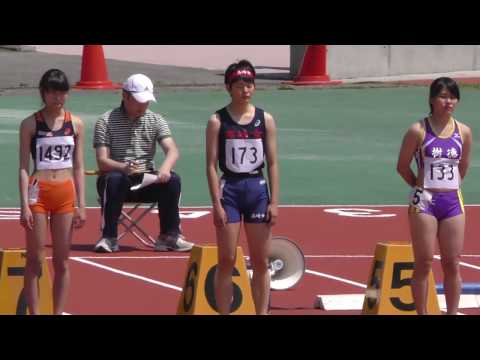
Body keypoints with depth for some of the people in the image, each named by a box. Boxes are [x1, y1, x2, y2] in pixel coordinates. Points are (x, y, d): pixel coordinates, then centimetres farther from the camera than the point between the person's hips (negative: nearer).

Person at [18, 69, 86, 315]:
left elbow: (78, 168, 9)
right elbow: (24, 167, -3)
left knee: (62, 261, 5)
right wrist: (25, 205, -11)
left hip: (65, 193, 3)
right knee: (35, 259, -1)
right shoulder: (30, 124, -1)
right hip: (38, 193, -3)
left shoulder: (75, 124, 6)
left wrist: (81, 205, 4)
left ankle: (59, 313, 11)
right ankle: (34, 313, 2)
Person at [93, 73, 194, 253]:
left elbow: (172, 150, -9)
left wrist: (165, 168, -33)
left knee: (172, 180, -24)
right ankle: (109, 238, -29)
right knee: (114, 179, -36)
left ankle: (169, 236, -15)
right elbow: (102, 161, -13)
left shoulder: (156, 121, 6)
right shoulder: (106, 122, -3)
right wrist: (124, 168, -35)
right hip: (119, 178, -3)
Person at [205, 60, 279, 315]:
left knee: (261, 262, 5)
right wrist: (217, 204, -11)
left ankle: (262, 313, 12)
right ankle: (224, 313, 6)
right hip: (229, 189, -2)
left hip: (257, 189, 2)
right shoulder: (217, 121, -2)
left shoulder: (265, 120, 4)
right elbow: (211, 165, -4)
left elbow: (273, 163, 5)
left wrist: (274, 202, -1)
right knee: (227, 261, 1)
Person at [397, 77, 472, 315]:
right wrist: (421, 187, 7)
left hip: (453, 201, 3)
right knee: (424, 263, -1)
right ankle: (422, 313, 3)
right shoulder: (418, 131, -6)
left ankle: (452, 313, 8)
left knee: (452, 264, 3)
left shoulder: (463, 132, 5)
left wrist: (450, 186, 11)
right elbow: (402, 166, 1)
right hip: (424, 203, -3)